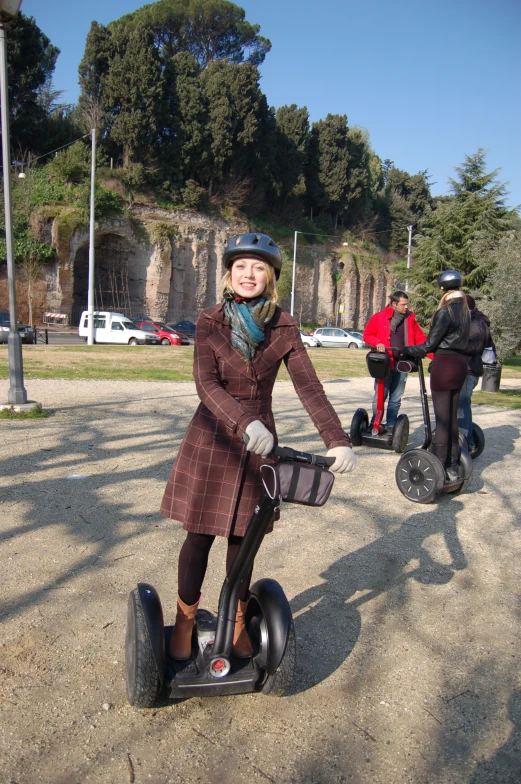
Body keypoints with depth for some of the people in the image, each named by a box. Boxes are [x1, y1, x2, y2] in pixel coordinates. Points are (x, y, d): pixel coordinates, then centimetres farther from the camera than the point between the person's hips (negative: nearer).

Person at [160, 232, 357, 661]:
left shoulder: (284, 327, -2)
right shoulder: (210, 321, -6)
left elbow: (309, 387, -9)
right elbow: (206, 383, -19)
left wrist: (337, 440, -22)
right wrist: (244, 423, -37)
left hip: (259, 442, 1)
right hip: (211, 440, -1)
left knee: (243, 537, 12)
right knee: (199, 535, 7)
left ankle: (237, 621, 34)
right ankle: (185, 621, 29)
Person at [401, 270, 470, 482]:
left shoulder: (445, 311, -12)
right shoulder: (464, 311, 13)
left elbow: (430, 344, -10)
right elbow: (458, 339, 13)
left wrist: (407, 350, 5)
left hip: (444, 364, -8)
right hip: (460, 363, 8)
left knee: (443, 417, -5)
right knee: (452, 416, 14)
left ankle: (440, 468, -1)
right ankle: (452, 466, 20)